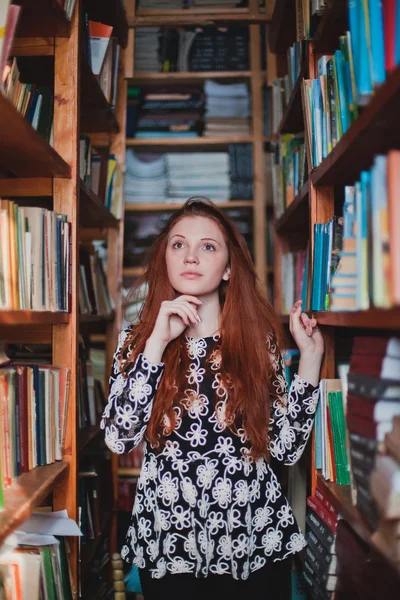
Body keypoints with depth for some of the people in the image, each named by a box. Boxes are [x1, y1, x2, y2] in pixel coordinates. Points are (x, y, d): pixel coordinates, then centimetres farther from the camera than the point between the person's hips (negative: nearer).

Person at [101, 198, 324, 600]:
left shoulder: (259, 339, -3)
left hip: (256, 541, 1)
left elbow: (286, 448, -5)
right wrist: (157, 343, -19)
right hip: (168, 543, 0)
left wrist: (309, 359, -12)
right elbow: (119, 439, -14)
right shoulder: (137, 339, -2)